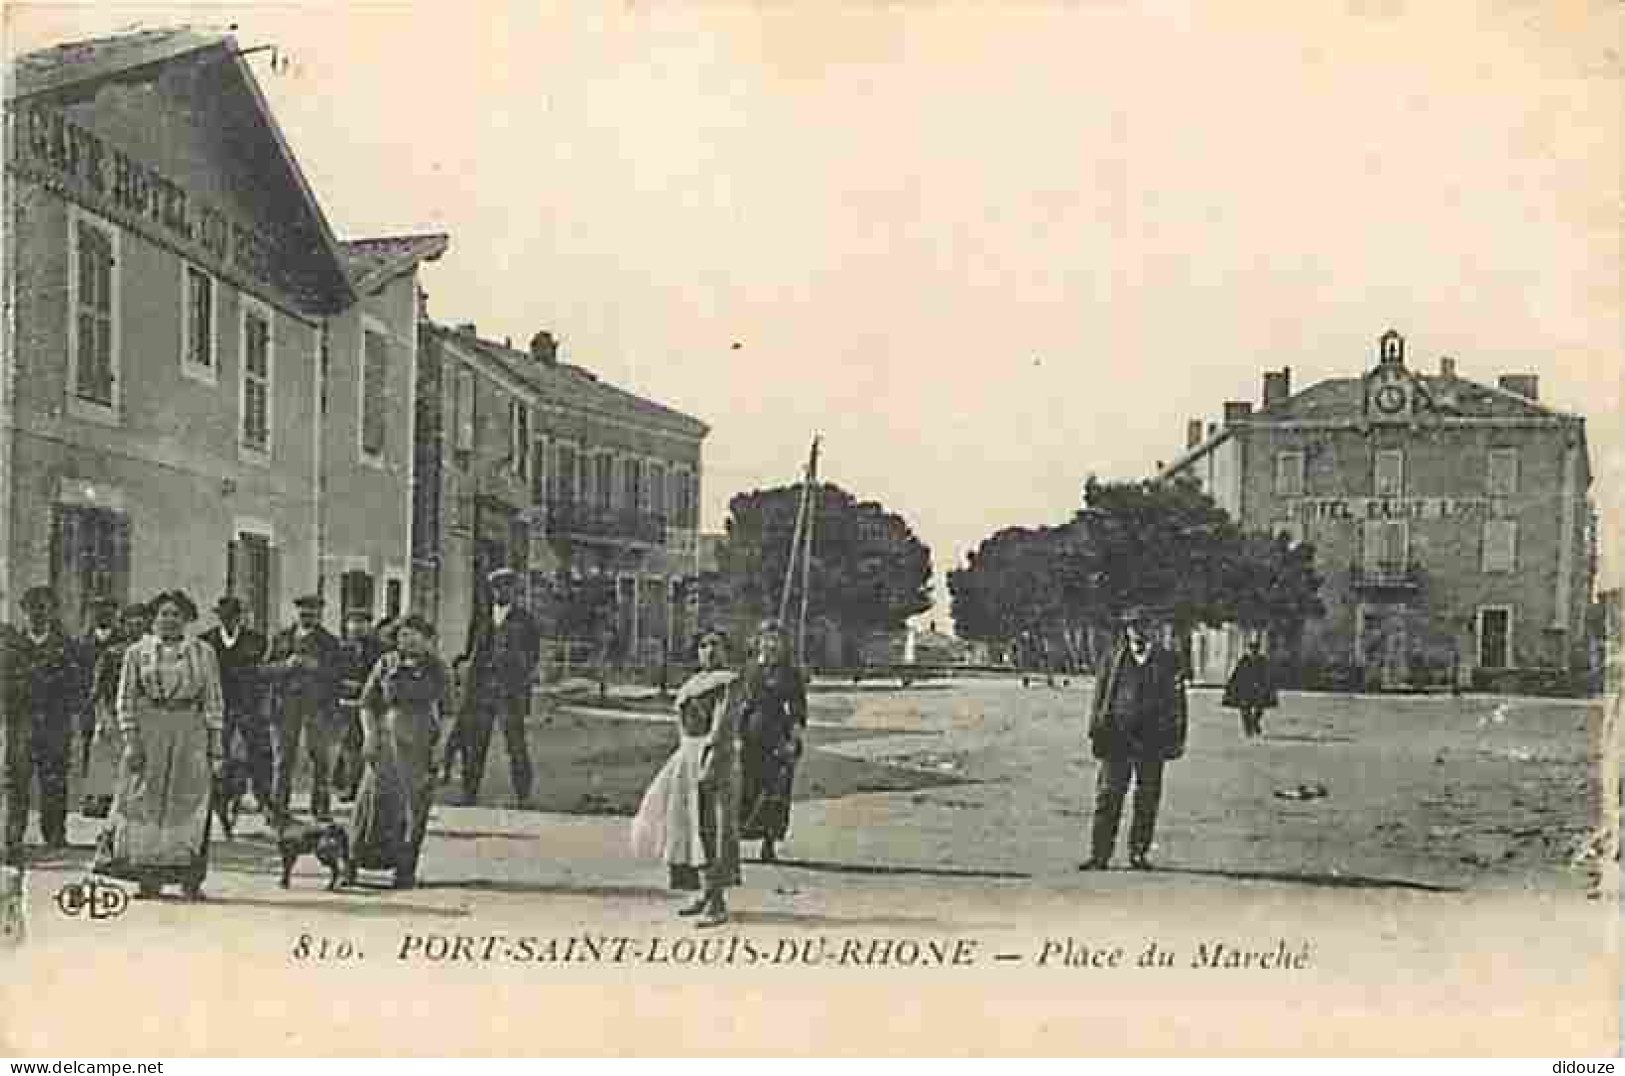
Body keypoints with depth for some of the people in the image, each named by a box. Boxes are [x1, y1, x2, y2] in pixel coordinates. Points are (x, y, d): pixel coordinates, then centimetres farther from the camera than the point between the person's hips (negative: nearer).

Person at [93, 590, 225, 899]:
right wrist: (131, 741, -7)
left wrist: (216, 746, 2)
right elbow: (126, 699, 3)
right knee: (146, 802, 1)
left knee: (191, 802, -2)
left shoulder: (203, 652, 7)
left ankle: (190, 878, 2)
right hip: (148, 732, 0)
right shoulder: (137, 652, 6)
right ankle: (149, 877, 10)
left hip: (191, 734, 0)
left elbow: (214, 701, 7)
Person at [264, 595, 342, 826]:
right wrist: (287, 664, -13)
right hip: (287, 704, 0)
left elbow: (337, 673, 1)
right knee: (284, 757, 0)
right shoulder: (282, 638, 10)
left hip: (318, 705, 0)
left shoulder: (329, 641, 7)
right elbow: (266, 669, 5)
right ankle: (279, 809, 4)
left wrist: (317, 666, -17)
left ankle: (321, 807, 11)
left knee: (321, 757, 1)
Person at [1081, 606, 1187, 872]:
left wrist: (1176, 740, 2)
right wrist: (1096, 730, 6)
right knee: (1107, 798, -2)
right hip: (1117, 740, 0)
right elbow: (1101, 695, 11)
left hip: (1151, 742, 0)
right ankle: (1099, 855, 2)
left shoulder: (1168, 662, 5)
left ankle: (1139, 852, 19)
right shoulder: (1115, 660, 7)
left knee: (1147, 802, 7)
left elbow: (1177, 702, 6)